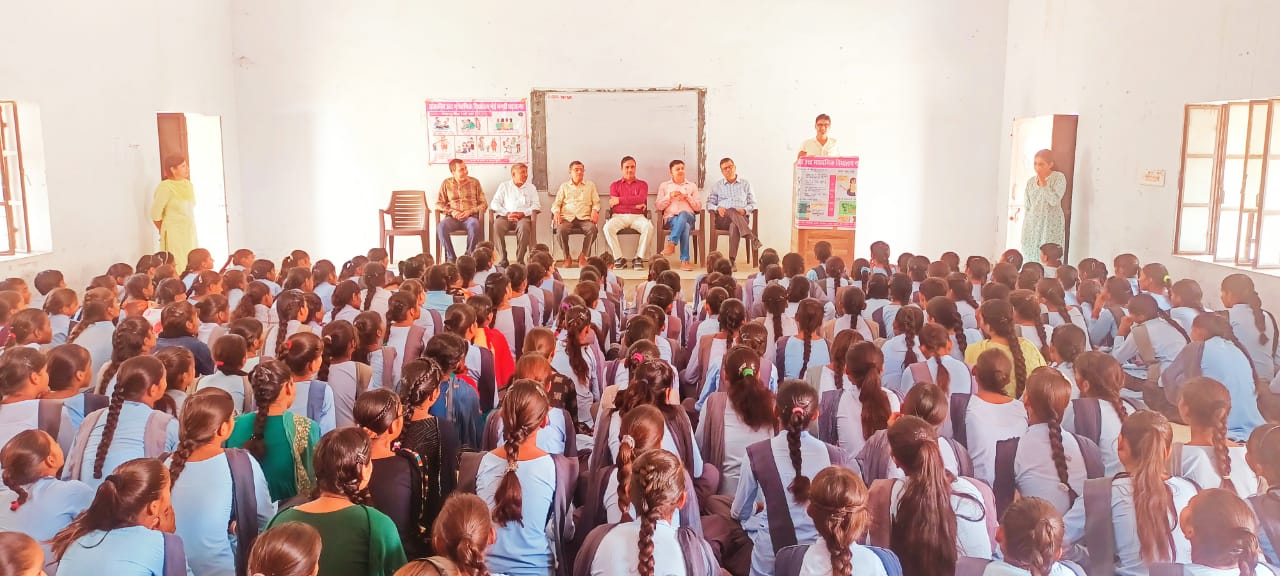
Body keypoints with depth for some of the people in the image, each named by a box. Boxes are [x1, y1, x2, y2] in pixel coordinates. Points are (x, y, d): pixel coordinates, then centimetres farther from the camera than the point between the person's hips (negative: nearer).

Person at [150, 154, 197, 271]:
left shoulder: (187, 184, 7)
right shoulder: (165, 187, -13)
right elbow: (156, 214, -9)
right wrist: (164, 232, 3)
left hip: (190, 231, 7)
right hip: (174, 233, -7)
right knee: (177, 265, -6)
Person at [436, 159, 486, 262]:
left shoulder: (474, 182, 11)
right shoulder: (446, 184, 12)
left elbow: (483, 204, 9)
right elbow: (438, 204, 11)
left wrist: (470, 211, -9)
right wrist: (451, 211, -8)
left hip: (471, 216, -1)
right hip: (452, 217, 1)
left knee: (475, 226, -38)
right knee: (441, 227, -34)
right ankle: (451, 257, -24)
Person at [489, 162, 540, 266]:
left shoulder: (531, 188, 19)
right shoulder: (504, 186, 17)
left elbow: (536, 205, 7)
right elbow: (494, 203, 8)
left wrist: (523, 213, -11)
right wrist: (507, 213, -10)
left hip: (523, 216, 0)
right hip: (505, 216, 0)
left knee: (524, 226, -37)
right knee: (497, 225, -34)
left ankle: (520, 259, -29)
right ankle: (503, 259, -28)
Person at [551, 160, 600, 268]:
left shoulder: (590, 185, 23)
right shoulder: (564, 186, 22)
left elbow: (596, 202, 16)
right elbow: (557, 203, 15)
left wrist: (595, 210, -6)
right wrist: (556, 212, -7)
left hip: (584, 218, 0)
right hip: (567, 218, 0)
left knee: (592, 229, -34)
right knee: (561, 229, -35)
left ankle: (582, 256, -16)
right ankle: (567, 257, -15)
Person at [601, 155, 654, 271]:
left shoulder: (642, 184, 16)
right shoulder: (615, 185, 16)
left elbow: (640, 199, -6)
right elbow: (613, 205, -1)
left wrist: (620, 200, -7)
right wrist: (634, 205, -6)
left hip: (637, 217, 0)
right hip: (619, 216, 0)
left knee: (648, 226, -33)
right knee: (608, 227, -32)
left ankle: (639, 258, -25)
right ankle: (619, 258, -24)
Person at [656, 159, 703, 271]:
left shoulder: (692, 186, 22)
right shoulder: (664, 185, 20)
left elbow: (698, 207, 13)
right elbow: (659, 206, 9)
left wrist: (688, 197, -2)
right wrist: (670, 196, -5)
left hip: (688, 217, 1)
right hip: (671, 218, -1)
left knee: (683, 214, -39)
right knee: (685, 226, -37)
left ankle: (671, 244, -50)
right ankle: (684, 260, -44)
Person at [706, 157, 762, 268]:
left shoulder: (745, 184, 19)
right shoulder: (717, 185, 21)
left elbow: (753, 204, 15)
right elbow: (709, 203, 15)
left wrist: (745, 210, -8)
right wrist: (717, 208, -9)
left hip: (741, 218, 0)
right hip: (722, 220, 1)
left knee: (734, 225, -39)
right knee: (732, 211, -37)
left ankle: (732, 260, -48)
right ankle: (752, 237, -51)